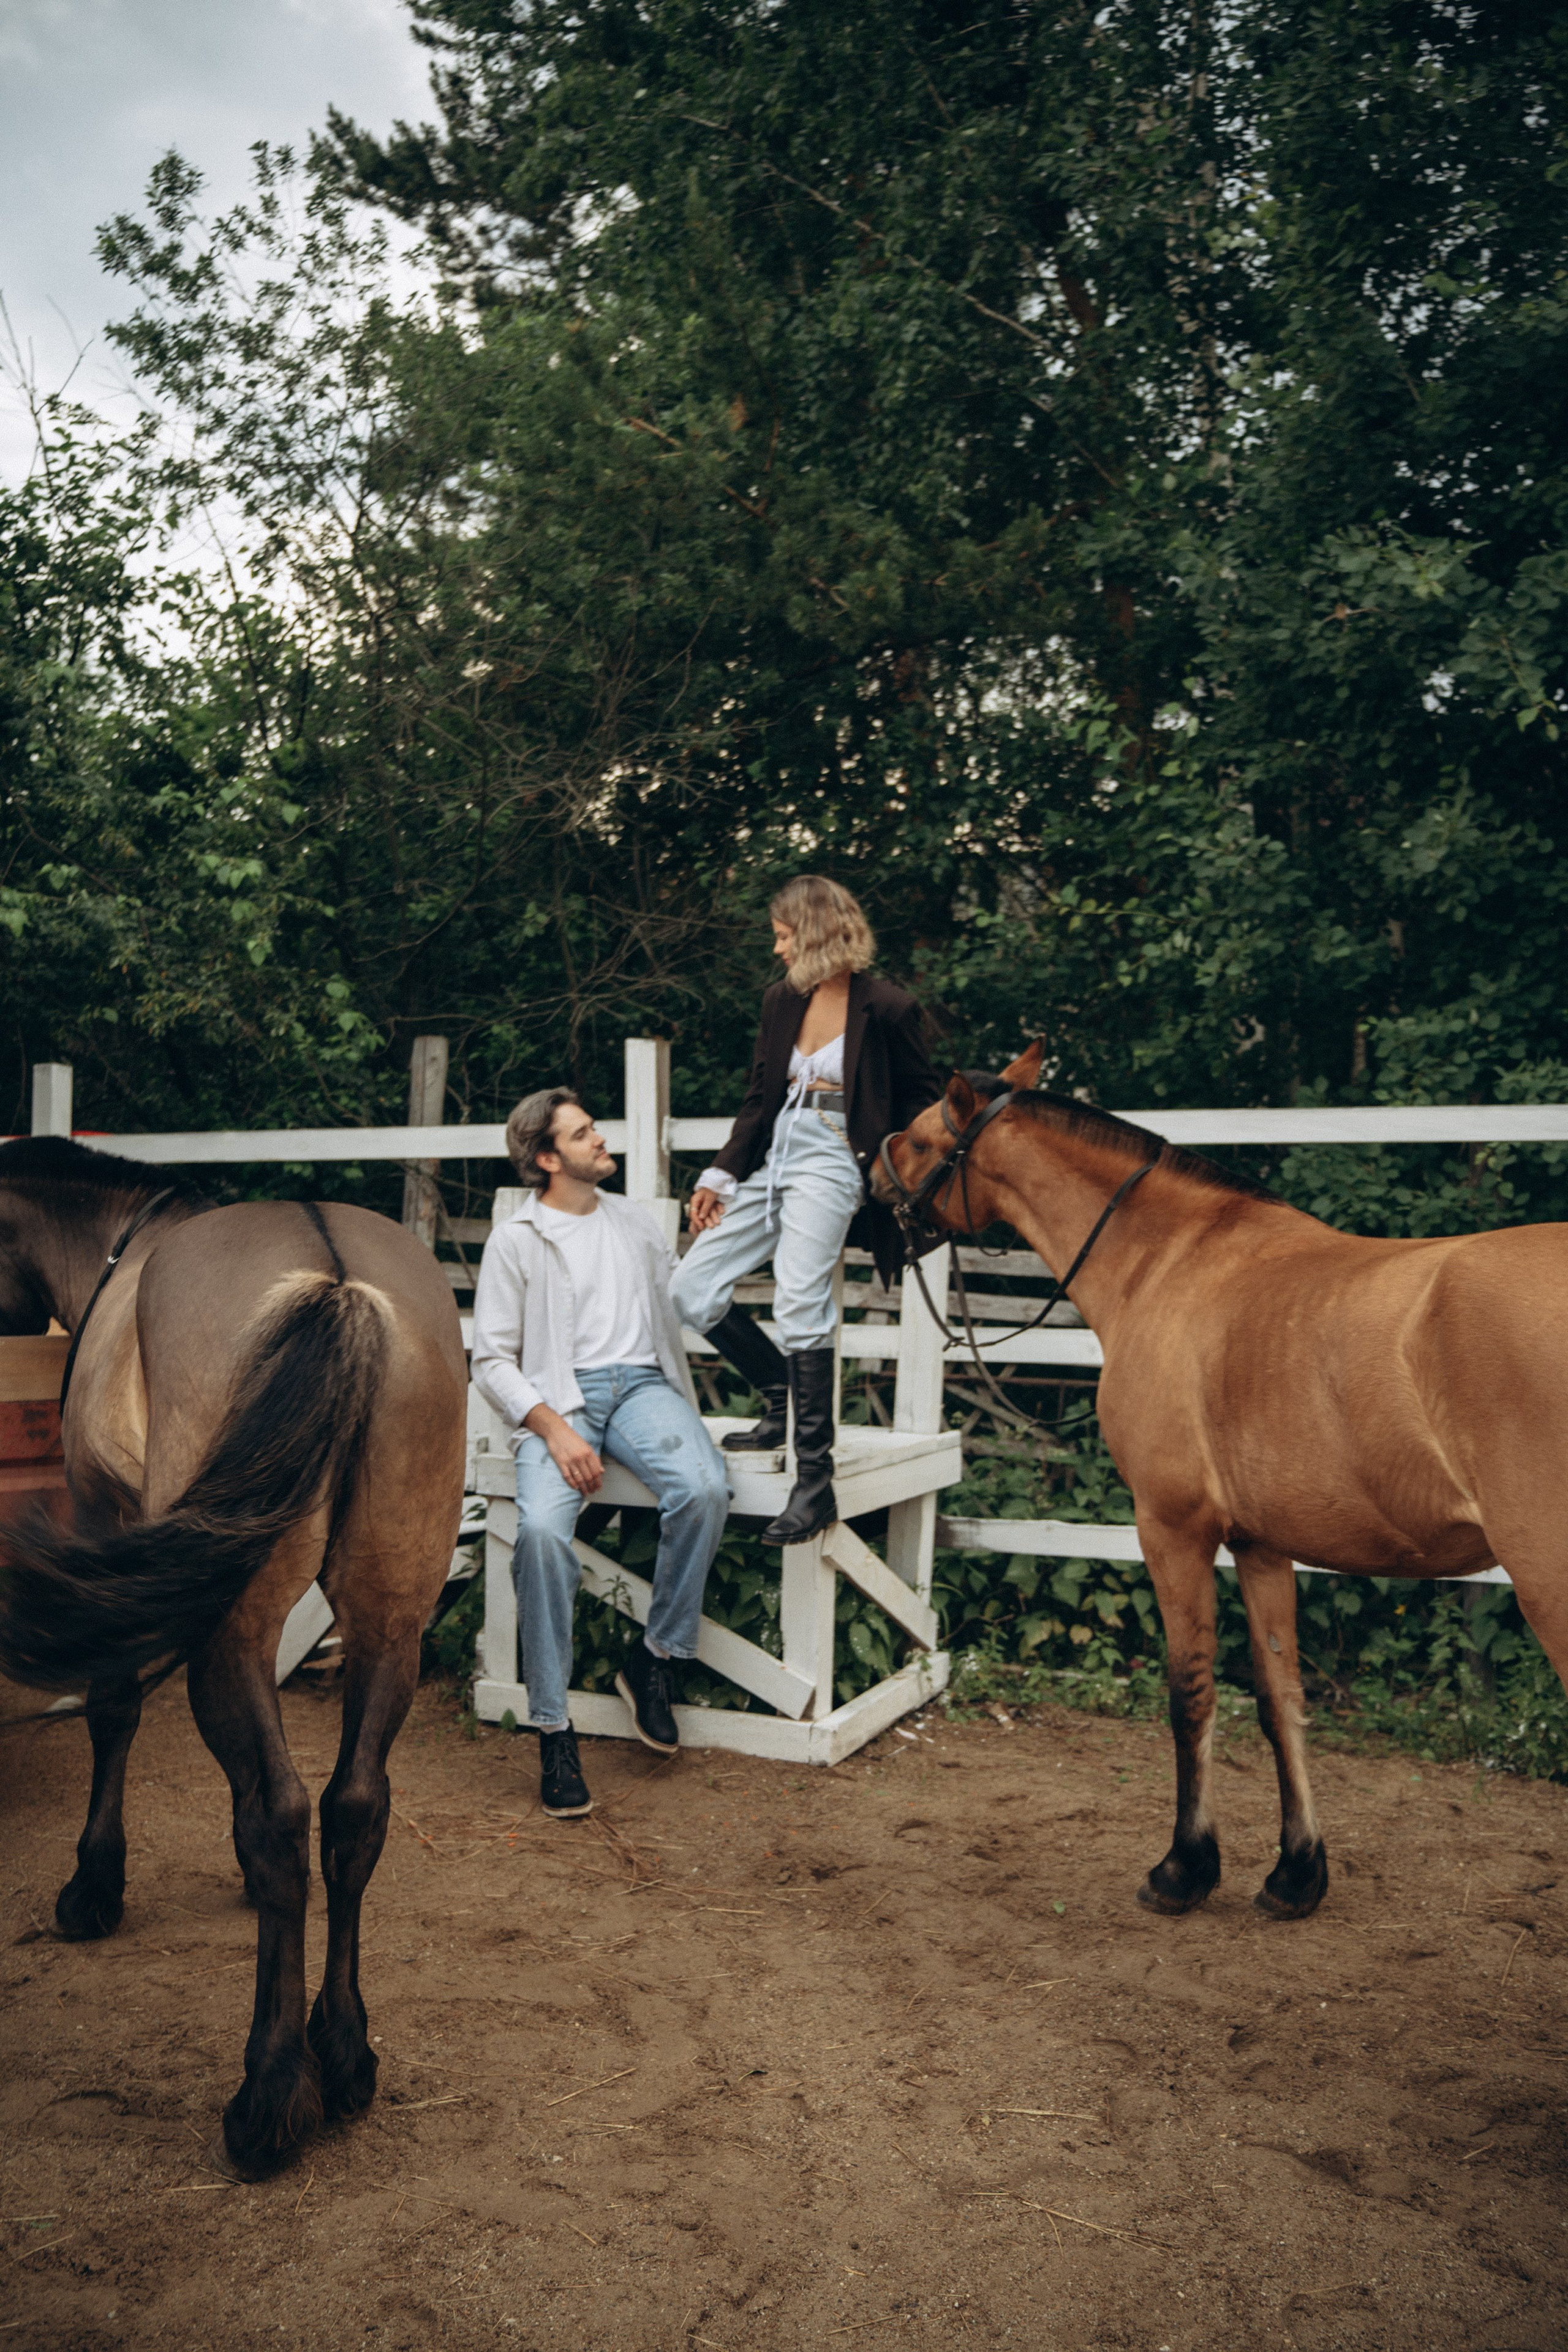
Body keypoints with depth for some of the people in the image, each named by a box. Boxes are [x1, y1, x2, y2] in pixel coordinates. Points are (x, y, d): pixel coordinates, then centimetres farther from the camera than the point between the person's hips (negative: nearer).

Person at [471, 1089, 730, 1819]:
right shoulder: (514, 1241, 9)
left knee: (703, 1490, -30)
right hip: (557, 1399, -3)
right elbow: (492, 1360, 2)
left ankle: (654, 1658, -9)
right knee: (542, 1529, -32)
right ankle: (553, 1729, -20)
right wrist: (553, 1428, -13)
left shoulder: (633, 1219, 23)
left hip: (642, 1383, 3)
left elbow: (689, 1308, 26)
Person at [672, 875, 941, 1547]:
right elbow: (759, 1099, 16)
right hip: (772, 1158, 8)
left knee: (799, 1303, -24)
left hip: (833, 1161, -7)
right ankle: (785, 1404, 19)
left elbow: (924, 1102, 4)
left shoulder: (888, 1009, -6)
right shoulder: (782, 999, 11)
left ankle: (815, 1483, -20)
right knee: (691, 1291, 3)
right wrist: (721, 1176, 9)